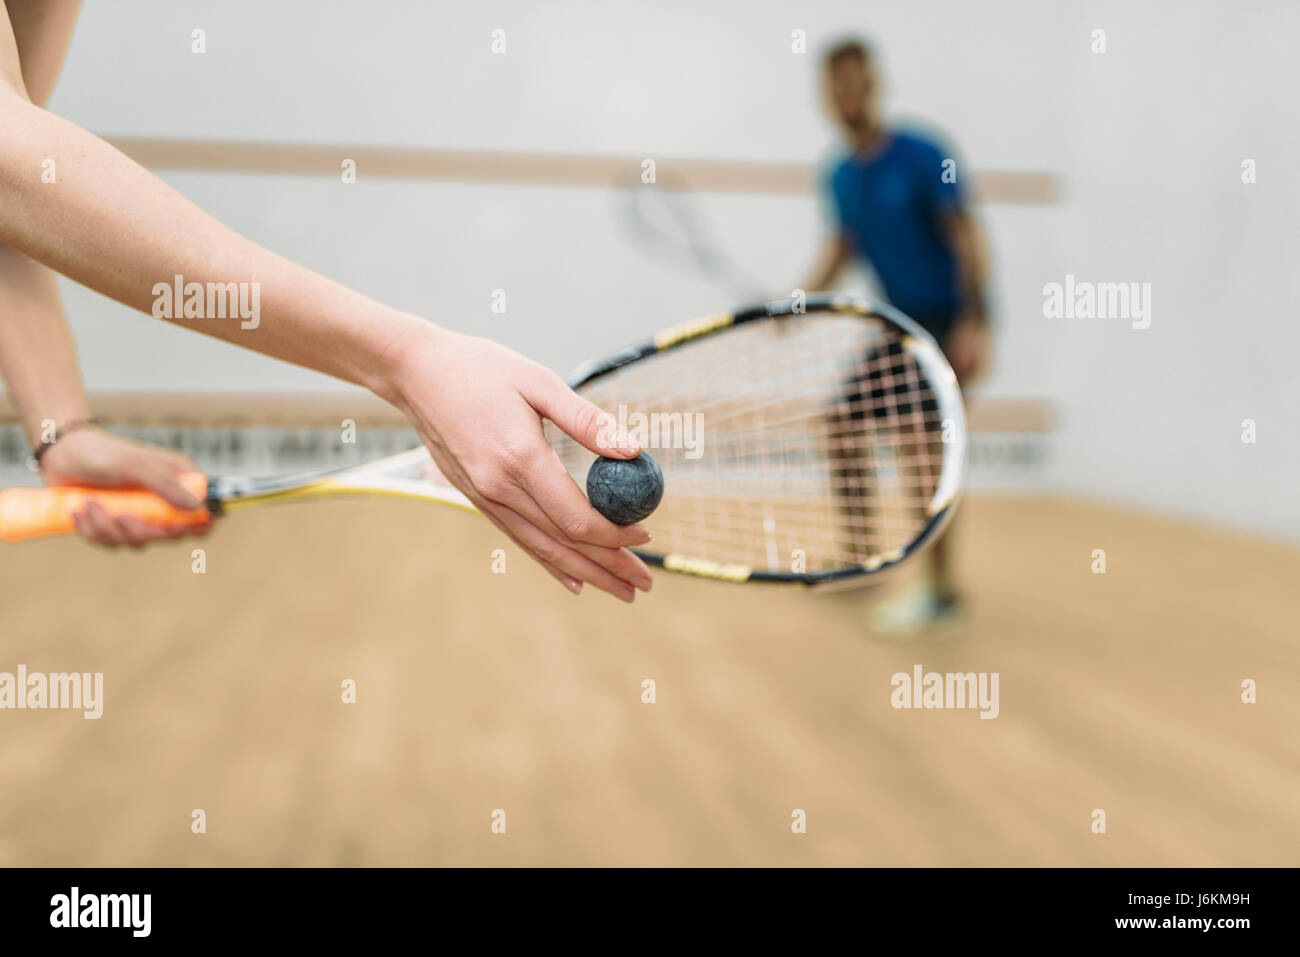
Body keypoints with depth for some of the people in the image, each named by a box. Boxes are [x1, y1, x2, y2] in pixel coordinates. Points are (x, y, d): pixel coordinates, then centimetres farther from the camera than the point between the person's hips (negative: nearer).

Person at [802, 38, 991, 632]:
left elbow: (967, 238, -17)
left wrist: (973, 326, -25)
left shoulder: (922, 157, -14)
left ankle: (941, 592, -5)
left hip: (948, 321, -7)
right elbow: (842, 247, 17)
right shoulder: (839, 178, 5)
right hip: (898, 322, 8)